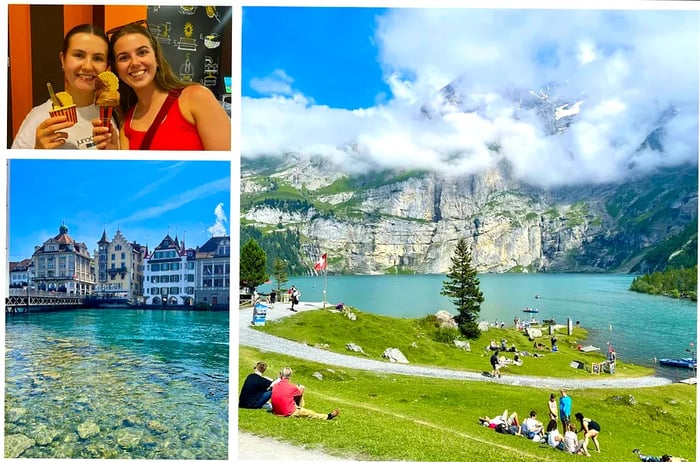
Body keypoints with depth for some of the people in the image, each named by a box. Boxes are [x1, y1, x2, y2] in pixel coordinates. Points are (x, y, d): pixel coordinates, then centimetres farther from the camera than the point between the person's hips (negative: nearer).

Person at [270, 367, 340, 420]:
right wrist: (301, 388, 30)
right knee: (310, 413, 6)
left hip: (276, 411, 5)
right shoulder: (292, 387, -12)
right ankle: (327, 416, 12)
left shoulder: (275, 387, -3)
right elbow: (299, 392, 8)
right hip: (289, 413, -5)